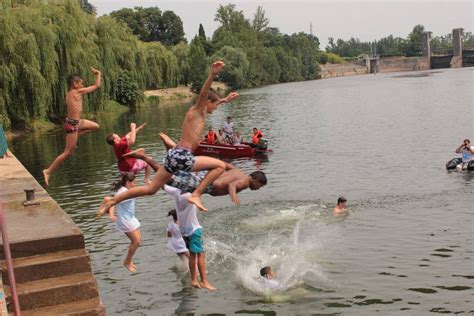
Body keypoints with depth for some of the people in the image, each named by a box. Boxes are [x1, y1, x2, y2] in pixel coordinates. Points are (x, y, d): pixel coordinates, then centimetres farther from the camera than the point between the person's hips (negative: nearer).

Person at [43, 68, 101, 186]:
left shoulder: (69, 94, 7)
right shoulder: (78, 92, -14)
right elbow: (97, 85, -6)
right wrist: (98, 74, 7)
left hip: (76, 122, 9)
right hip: (72, 124, -9)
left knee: (95, 126, 22)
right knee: (68, 152, -3)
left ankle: (75, 137, 18)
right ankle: (48, 171, 1)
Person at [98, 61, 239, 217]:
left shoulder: (198, 111, 21)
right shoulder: (197, 110, -4)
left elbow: (211, 104, 44)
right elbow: (203, 93, -24)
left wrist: (225, 100, 53)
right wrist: (212, 74, -39)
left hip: (175, 155, 9)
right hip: (182, 156, -9)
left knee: (151, 189, 15)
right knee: (220, 165, -2)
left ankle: (112, 200, 15)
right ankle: (196, 195, -7)